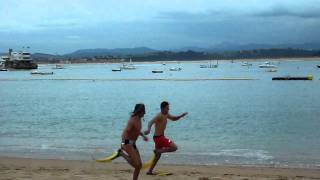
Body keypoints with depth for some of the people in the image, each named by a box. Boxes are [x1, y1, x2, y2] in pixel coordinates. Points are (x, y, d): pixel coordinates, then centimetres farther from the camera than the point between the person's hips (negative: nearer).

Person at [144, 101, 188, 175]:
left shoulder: (166, 115, 10)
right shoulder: (159, 116, -19)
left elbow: (174, 118, 26)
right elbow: (151, 122, -34)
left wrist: (181, 115, 7)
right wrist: (149, 129, -55)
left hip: (160, 137, 10)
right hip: (158, 137, -10)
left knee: (158, 155, 19)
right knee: (174, 147, -12)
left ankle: (150, 171, 25)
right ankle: (158, 151, -7)